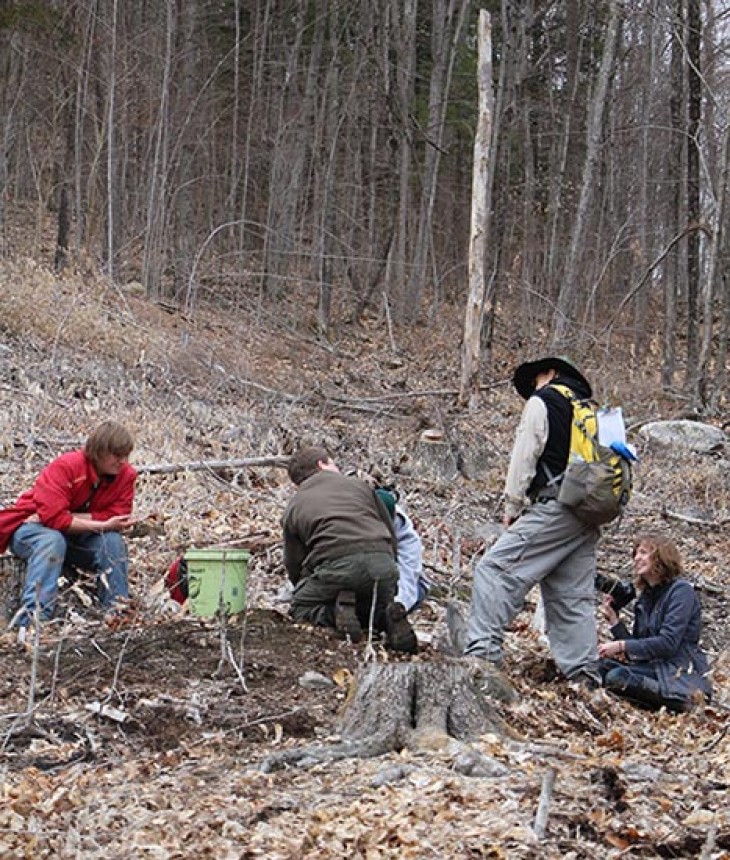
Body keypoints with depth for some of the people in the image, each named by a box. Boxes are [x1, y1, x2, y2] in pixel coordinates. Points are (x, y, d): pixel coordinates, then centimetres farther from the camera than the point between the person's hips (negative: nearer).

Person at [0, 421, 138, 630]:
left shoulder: (126, 475, -11)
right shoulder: (66, 466, -26)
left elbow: (114, 518, -19)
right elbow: (52, 517, -34)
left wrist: (68, 517, -29)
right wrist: (102, 525, -34)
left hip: (76, 537, 4)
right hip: (29, 528, -4)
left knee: (113, 540, -23)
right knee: (52, 540, -38)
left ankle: (117, 613, -23)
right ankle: (32, 619, -47)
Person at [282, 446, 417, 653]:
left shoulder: (292, 509, 21)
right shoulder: (359, 485, 25)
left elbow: (294, 566, 21)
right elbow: (391, 536, 26)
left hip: (335, 566, -2)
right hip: (382, 563, 3)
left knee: (300, 608, 21)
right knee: (377, 607, 31)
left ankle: (338, 611, -9)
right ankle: (388, 617, -4)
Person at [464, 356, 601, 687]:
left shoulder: (541, 402, 3)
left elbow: (525, 456, -3)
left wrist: (512, 506, 3)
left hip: (555, 508, -8)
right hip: (588, 516, 8)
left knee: (496, 570, -12)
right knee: (574, 596, 9)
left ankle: (483, 650, -23)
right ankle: (584, 676, 6)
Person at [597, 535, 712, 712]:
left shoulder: (681, 591, -8)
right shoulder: (645, 596, 16)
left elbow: (668, 643, -18)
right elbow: (636, 644, 11)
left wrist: (621, 646, -19)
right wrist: (613, 618, -1)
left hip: (681, 673, -8)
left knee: (617, 677, -30)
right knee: (600, 666, -12)